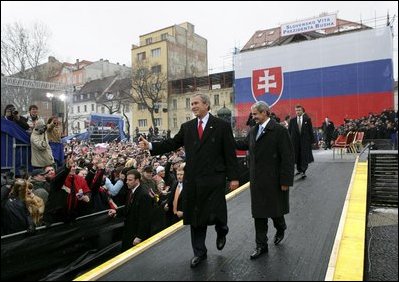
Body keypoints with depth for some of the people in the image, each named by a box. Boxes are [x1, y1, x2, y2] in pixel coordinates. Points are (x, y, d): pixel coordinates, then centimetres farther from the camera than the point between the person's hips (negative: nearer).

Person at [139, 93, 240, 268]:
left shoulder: (221, 126, -2)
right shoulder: (187, 127, 9)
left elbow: (230, 153, -3)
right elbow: (172, 143, 4)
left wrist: (233, 177, -6)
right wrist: (151, 146, -9)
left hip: (214, 179, -3)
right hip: (192, 179, 4)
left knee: (214, 213, -1)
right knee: (195, 216, 11)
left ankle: (221, 230, 37)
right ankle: (199, 252, 29)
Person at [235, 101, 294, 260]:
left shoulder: (279, 130, -13)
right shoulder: (253, 131, 7)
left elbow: (287, 157, -14)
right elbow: (244, 144, 23)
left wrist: (285, 180, -15)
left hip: (274, 180, -5)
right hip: (257, 180, 6)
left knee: (275, 209, 13)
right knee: (258, 212, 10)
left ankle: (280, 228, 46)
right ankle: (261, 245, 22)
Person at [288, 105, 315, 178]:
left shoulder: (307, 119, 2)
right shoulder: (292, 120, 4)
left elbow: (310, 130, 3)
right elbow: (289, 131, 4)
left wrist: (312, 140, -1)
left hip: (305, 140, -1)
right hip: (295, 141, 2)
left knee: (305, 156, -4)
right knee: (297, 156, 9)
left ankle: (303, 171, -1)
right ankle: (299, 169, 24)